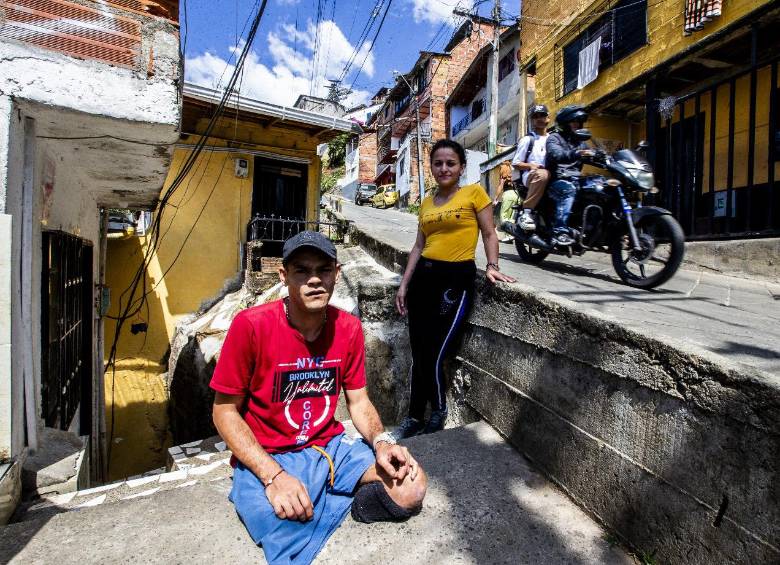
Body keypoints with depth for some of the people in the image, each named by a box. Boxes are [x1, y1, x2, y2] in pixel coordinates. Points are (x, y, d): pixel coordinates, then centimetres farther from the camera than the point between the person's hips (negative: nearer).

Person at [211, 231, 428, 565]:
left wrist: (381, 441, -16)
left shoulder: (349, 328, -6)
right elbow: (225, 412, -11)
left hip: (330, 447, 5)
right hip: (265, 459, -4)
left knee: (411, 487, -11)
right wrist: (273, 476, -21)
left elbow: (358, 401, 4)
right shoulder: (251, 325, -19)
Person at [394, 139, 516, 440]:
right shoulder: (427, 201, 16)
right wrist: (404, 284, 10)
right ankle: (415, 417, 28)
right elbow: (419, 246, 15)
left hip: (456, 278, -5)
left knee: (433, 356, -3)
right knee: (418, 355, 8)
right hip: (424, 276, 5)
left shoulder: (474, 192, 2)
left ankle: (438, 412, 27)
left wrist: (492, 266, -13)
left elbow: (489, 234, 3)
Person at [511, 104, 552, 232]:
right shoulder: (527, 139, 11)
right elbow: (515, 163, 5)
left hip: (552, 175, 4)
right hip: (530, 175, -4)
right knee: (542, 174, -41)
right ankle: (526, 212, -36)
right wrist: (531, 166, -13)